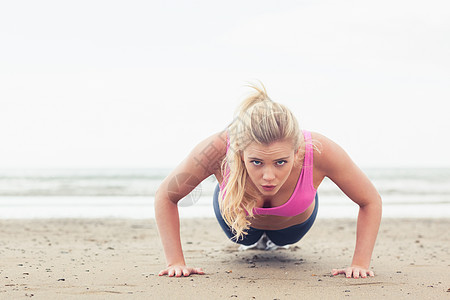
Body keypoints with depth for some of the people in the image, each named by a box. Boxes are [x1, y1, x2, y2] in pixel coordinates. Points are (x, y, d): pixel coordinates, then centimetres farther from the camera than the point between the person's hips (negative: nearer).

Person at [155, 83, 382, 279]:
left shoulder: (318, 151, -46)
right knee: (246, 239, 36)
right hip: (237, 219, 0)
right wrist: (176, 262, -32)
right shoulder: (218, 150, -47)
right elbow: (166, 196, -27)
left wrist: (360, 263, -33)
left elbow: (371, 201, -27)